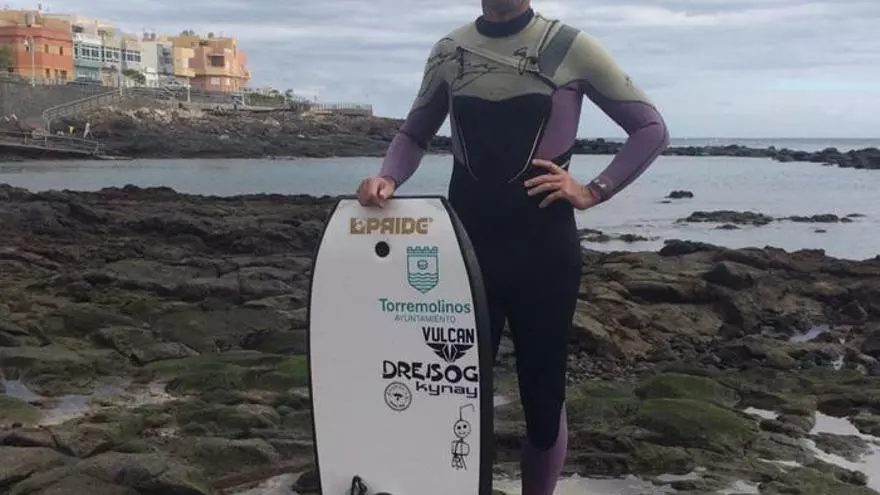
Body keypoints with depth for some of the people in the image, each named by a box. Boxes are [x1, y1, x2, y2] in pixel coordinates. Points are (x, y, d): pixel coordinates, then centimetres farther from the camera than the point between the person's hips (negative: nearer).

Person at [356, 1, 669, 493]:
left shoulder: (569, 46, -2)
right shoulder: (449, 51, 7)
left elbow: (652, 128, 3)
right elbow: (414, 133, 16)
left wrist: (593, 191, -7)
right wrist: (388, 178, -4)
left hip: (544, 247, -2)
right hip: (467, 244, 2)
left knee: (543, 397, 10)